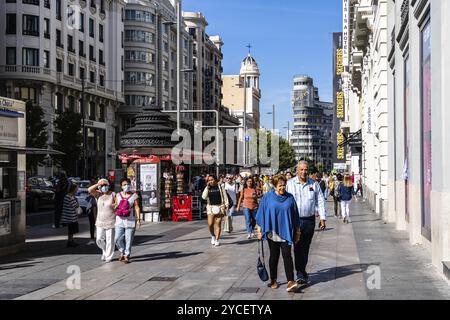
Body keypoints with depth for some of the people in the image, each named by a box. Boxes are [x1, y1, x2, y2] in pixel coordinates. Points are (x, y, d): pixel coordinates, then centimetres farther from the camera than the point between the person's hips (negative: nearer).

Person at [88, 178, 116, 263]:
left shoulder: (113, 194, -3)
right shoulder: (98, 194, 3)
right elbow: (89, 190, -13)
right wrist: (98, 184, -14)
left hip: (110, 221, -3)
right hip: (100, 221, 3)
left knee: (110, 240, -1)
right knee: (99, 240, 4)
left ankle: (108, 257, 11)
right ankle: (105, 252, 30)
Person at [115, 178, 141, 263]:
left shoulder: (134, 196, 0)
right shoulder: (118, 195, 9)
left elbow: (137, 208, -3)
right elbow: (115, 207, 14)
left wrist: (138, 220, -9)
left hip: (130, 220, -3)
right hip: (120, 220, 3)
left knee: (128, 239, -2)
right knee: (118, 239, 0)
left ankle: (126, 256, 10)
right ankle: (122, 252, 24)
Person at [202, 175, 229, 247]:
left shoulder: (220, 187, 5)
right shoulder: (207, 188, 10)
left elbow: (225, 197, 6)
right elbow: (204, 197, -5)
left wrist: (226, 206, -2)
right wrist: (207, 187, -6)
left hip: (219, 207, -1)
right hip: (210, 207, 1)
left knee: (218, 224, 0)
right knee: (210, 224, -7)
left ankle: (217, 240, 7)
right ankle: (213, 236, 21)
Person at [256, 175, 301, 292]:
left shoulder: (290, 198, 4)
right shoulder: (267, 197, 0)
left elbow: (295, 216, 9)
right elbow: (261, 214, 4)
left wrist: (297, 231, 10)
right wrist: (259, 230, 2)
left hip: (286, 233, 0)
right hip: (272, 233, 0)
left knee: (287, 255, -9)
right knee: (274, 256, 9)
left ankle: (290, 281, -13)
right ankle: (273, 280, 20)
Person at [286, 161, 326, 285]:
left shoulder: (314, 184, 7)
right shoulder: (289, 184, 0)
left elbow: (320, 201, 10)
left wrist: (323, 218, 3)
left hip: (309, 220, 2)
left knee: (305, 247, 9)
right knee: (298, 247, -8)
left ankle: (302, 271, 22)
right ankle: (301, 274, -6)